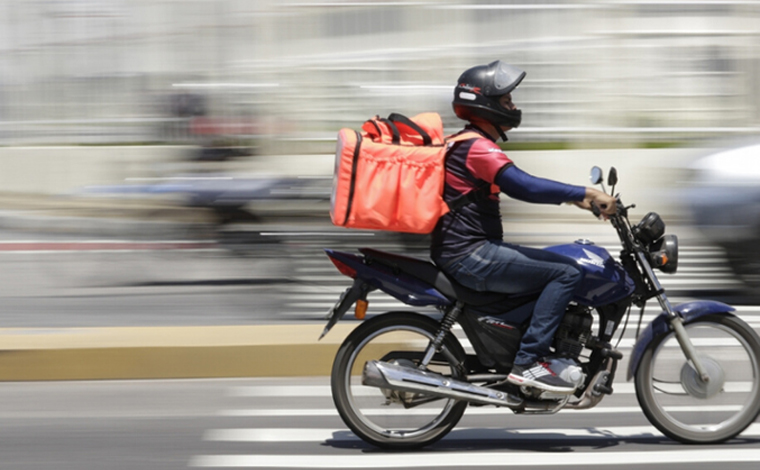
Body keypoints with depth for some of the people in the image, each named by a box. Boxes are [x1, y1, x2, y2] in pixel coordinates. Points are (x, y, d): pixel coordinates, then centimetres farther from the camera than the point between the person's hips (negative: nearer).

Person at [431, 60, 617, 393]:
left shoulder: (468, 144, 19)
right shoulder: (477, 147, -14)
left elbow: (522, 186, 24)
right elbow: (524, 186, -27)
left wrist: (574, 198, 15)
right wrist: (586, 193, -25)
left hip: (467, 251, 11)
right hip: (470, 256, -11)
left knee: (560, 264, 20)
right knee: (566, 273, -16)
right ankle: (528, 361, -18)